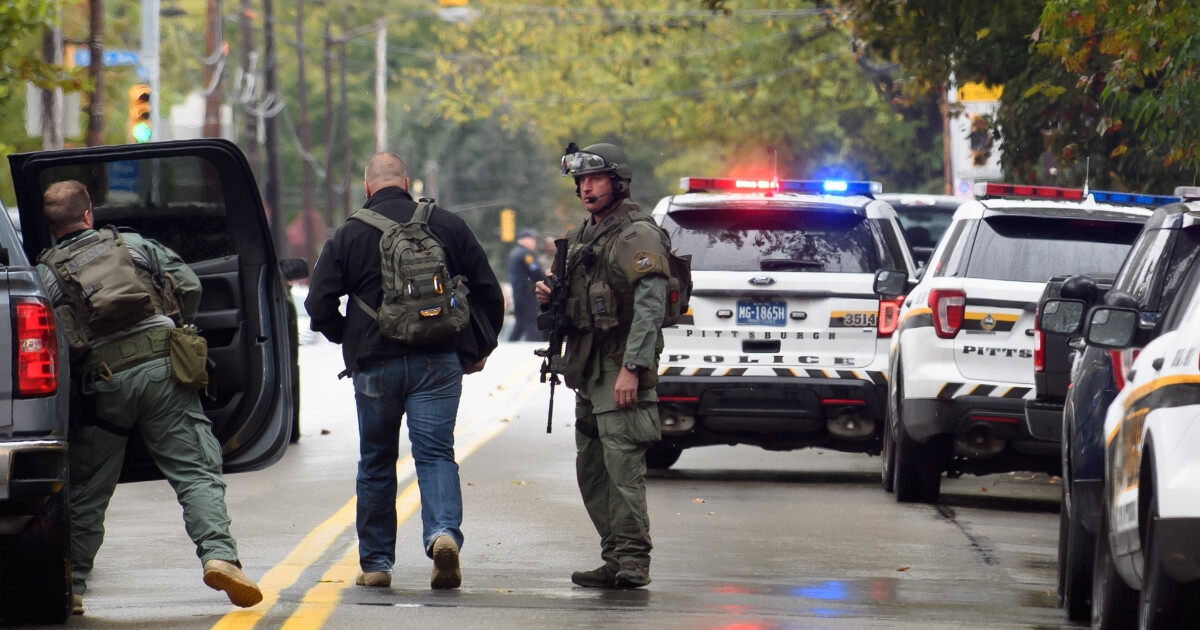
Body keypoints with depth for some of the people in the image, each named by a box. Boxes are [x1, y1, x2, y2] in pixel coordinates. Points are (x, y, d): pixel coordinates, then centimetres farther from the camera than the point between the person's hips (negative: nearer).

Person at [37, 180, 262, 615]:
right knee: (195, 472, 0)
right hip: (162, 368, 0)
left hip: (104, 383, 0)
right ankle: (218, 555, -19)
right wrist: (172, 329, 27)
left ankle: (69, 586, 12)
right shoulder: (132, 244, 12)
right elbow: (189, 286, 11)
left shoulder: (46, 274, 7)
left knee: (86, 490, 10)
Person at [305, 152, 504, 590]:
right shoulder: (448, 226, 4)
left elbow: (319, 306, -3)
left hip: (375, 364, 0)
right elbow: (489, 294, 5)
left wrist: (350, 341, 16)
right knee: (435, 451, 0)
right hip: (438, 363, 0)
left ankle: (375, 562, 16)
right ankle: (443, 533, -26)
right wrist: (479, 351, 18)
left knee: (376, 462, 12)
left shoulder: (348, 235, 0)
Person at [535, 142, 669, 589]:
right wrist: (549, 297, 6)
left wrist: (632, 368, -25)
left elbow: (649, 307, -18)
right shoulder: (581, 238, 19)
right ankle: (616, 559, 14)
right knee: (591, 468, 10)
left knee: (622, 461, -15)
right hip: (588, 369, 10)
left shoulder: (637, 236, -10)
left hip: (622, 368, -10)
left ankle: (633, 559, -14)